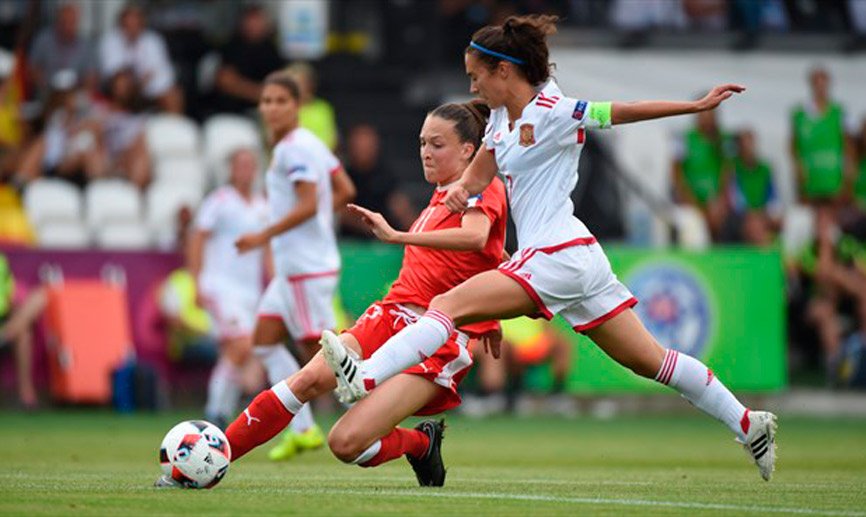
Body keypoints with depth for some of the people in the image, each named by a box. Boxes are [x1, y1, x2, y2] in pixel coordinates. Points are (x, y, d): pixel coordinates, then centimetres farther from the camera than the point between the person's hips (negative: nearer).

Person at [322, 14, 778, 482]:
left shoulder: (552, 112, -10)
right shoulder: (503, 116, 15)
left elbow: (625, 111, -9)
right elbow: (479, 173, 23)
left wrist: (699, 105, -12)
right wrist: (459, 189, 0)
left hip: (556, 254, -10)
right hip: (579, 260, 10)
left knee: (447, 306, -16)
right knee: (650, 360, 11)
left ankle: (364, 378, -27)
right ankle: (747, 423, 13)